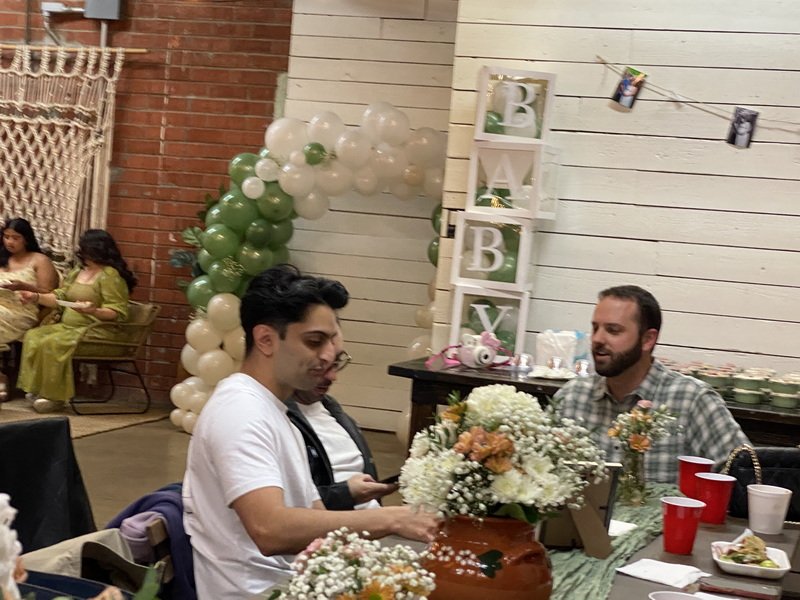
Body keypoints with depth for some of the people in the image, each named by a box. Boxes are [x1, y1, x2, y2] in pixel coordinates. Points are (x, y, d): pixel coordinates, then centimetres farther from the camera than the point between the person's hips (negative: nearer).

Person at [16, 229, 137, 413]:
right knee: (33, 336, -8)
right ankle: (40, 389, -11)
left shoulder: (110, 275, -12)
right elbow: (60, 297, 18)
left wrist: (93, 310, -33)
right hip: (69, 326, 9)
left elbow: (118, 313, -18)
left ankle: (57, 397, -22)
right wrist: (36, 297, 4)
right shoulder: (78, 272, 16)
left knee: (52, 343, -29)